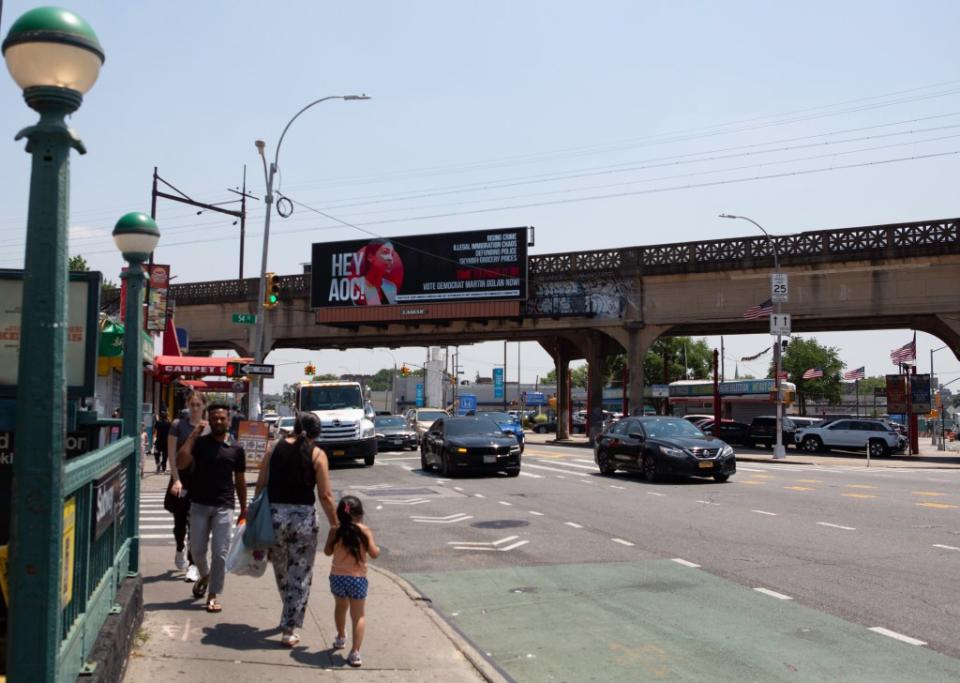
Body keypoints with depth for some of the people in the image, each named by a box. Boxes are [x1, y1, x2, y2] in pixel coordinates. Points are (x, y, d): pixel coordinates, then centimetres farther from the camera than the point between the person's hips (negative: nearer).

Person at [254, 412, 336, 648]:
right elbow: (325, 496, -7)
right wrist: (335, 524, 2)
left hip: (274, 515, 3)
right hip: (303, 517, -3)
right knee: (300, 576, 8)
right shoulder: (317, 455, -4)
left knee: (281, 569, 23)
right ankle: (290, 629, 7)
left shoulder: (275, 448, 4)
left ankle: (291, 617, 40)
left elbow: (261, 485, 5)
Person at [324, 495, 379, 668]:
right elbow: (374, 554, -12)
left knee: (341, 607, 28)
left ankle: (341, 637, 49)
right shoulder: (365, 531, -12)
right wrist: (377, 547, 9)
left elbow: (327, 551, 4)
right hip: (357, 578, -3)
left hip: (337, 577, 3)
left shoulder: (335, 531, -6)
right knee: (358, 615, 5)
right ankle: (355, 652, -6)